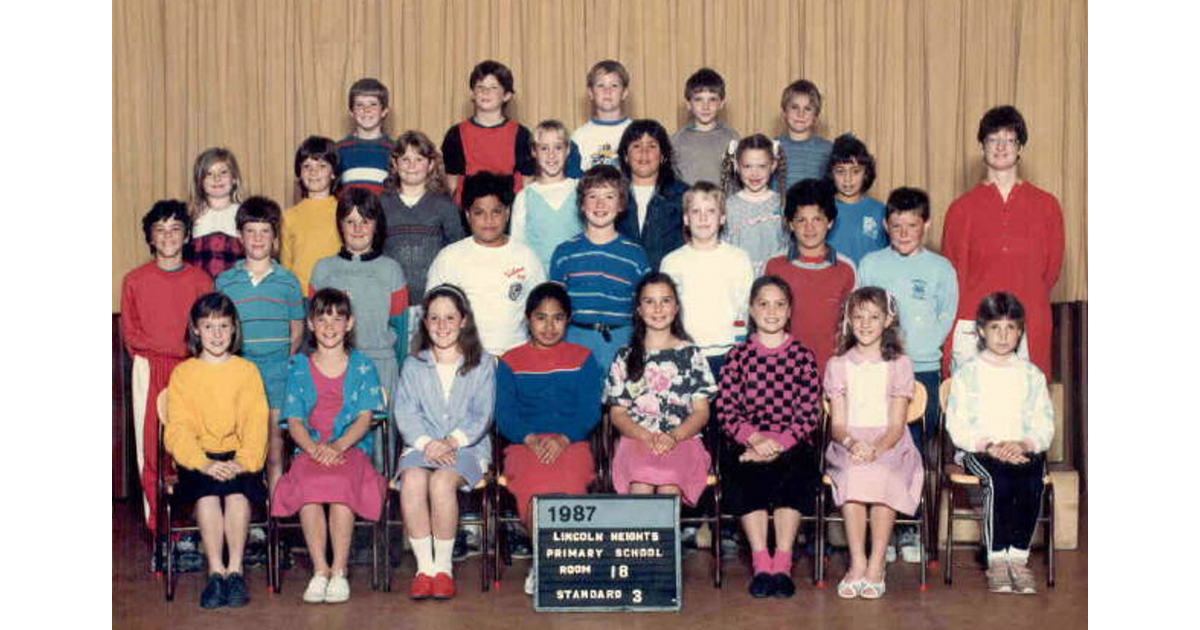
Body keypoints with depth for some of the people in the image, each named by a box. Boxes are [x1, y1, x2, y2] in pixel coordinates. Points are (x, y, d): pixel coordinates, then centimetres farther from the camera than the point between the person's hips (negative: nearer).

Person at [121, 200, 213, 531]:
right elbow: (130, 334, 3)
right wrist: (179, 346, -7)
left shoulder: (200, 280, 7)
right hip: (150, 373, 0)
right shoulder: (134, 280, 6)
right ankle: (159, 527, 3)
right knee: (152, 449, -3)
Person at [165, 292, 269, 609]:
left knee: (237, 487, -33)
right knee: (206, 488, -33)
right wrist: (203, 463, -20)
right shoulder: (182, 374, 9)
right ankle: (215, 572, -31)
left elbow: (256, 424, 1)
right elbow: (178, 428, -2)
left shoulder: (247, 371, 11)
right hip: (196, 458, 0)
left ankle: (235, 570, -29)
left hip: (238, 456, 0)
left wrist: (243, 461, -19)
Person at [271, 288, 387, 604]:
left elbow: (364, 418, 2)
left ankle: (339, 570, -28)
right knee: (308, 485, -33)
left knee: (340, 483, -34)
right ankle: (320, 570, -27)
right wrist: (314, 449, -14)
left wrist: (338, 446, -16)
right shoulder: (298, 367, 14)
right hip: (309, 450, 1)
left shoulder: (362, 366, 12)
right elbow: (294, 421, 6)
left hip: (352, 449, -1)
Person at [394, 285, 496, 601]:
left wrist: (453, 441, -15)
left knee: (442, 481, -34)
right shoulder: (413, 365, 15)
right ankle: (424, 566, -25)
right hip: (421, 445, 2)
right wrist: (427, 443, -14)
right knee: (412, 480, -33)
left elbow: (482, 415, 1)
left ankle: (444, 567, -22)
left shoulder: (482, 364, 10)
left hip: (468, 447, -2)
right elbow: (405, 412, 3)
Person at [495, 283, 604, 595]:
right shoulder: (510, 362, 15)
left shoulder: (582, 359, 14)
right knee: (532, 483, -35)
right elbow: (505, 414, 6)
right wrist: (531, 439, -13)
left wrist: (563, 439, -13)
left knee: (569, 482, -35)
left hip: (572, 441, 0)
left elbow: (590, 411, 5)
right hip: (525, 443, 0)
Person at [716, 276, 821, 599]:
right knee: (743, 474, -32)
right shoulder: (737, 355, 11)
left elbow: (810, 412, 2)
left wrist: (780, 443, -14)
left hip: (792, 444, 0)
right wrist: (755, 438, -17)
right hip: (746, 444, 0)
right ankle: (761, 564, -29)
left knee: (796, 472, -32)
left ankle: (782, 563, -30)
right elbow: (725, 410, 1)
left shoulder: (803, 356, 11)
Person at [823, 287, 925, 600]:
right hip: (847, 444, 1)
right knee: (853, 473, -34)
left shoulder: (899, 365, 8)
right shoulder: (838, 365, 11)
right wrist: (852, 444, -20)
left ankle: (876, 565, -28)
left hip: (890, 445, -1)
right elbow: (837, 424, 4)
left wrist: (876, 448, -21)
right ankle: (858, 563, -30)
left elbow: (896, 425, -1)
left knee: (881, 475, -34)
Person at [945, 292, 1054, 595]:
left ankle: (1018, 557, -21)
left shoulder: (1032, 375, 14)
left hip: (1024, 450, 2)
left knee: (1031, 483, -31)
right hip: (977, 450, -2)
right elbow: (957, 426, -2)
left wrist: (1022, 444, -15)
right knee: (999, 482, -33)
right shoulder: (967, 374, 7)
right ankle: (996, 559, -24)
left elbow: (1044, 427, 6)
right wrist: (990, 446, -18)